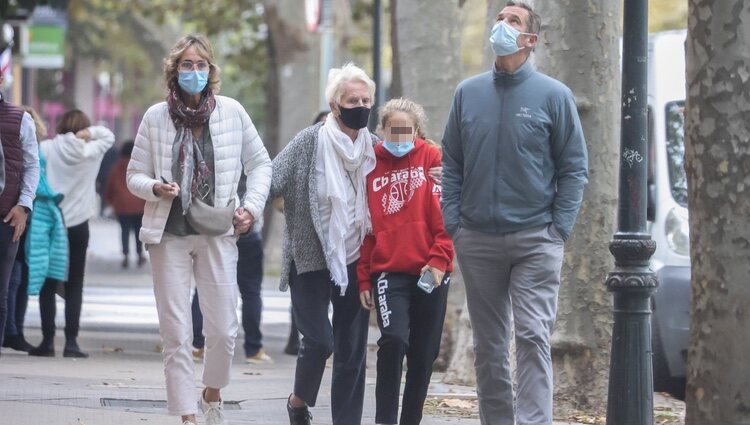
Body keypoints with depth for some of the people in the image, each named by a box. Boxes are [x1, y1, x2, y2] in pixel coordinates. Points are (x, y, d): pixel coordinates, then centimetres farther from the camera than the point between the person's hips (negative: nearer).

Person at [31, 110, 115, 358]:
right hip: (79, 224, 1)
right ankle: (71, 342, -1)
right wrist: (89, 132, -3)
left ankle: (48, 341, 2)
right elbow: (108, 135, 16)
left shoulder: (47, 148, -6)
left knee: (48, 284, 7)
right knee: (74, 286, 6)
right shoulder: (91, 151, -1)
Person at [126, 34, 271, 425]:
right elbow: (134, 175, 6)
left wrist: (252, 205, -3)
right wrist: (155, 188, -16)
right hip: (170, 235, 0)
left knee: (223, 331, -1)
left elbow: (260, 163, 10)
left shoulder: (231, 112, 0)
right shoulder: (156, 117, -1)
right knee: (176, 334, -2)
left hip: (218, 232, 0)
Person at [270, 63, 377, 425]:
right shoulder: (309, 143, -10)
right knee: (319, 341, -11)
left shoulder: (373, 147, 3)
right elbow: (272, 180, -13)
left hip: (354, 262, 4)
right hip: (311, 260, -4)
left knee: (352, 350, 5)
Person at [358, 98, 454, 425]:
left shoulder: (432, 159, 5)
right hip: (388, 271, 0)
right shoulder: (371, 166, 9)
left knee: (423, 354, 4)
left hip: (429, 272, 0)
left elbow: (446, 213, -1)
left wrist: (439, 258, -12)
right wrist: (363, 278, 8)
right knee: (393, 340, -20)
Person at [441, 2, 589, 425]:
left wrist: (559, 228, -7)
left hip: (536, 241, -3)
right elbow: (452, 163, 12)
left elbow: (574, 167, 0)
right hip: (477, 240, 4)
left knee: (533, 337, -11)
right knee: (488, 343, 9)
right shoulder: (468, 93, 8)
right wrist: (453, 220, 2)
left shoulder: (553, 95, -1)